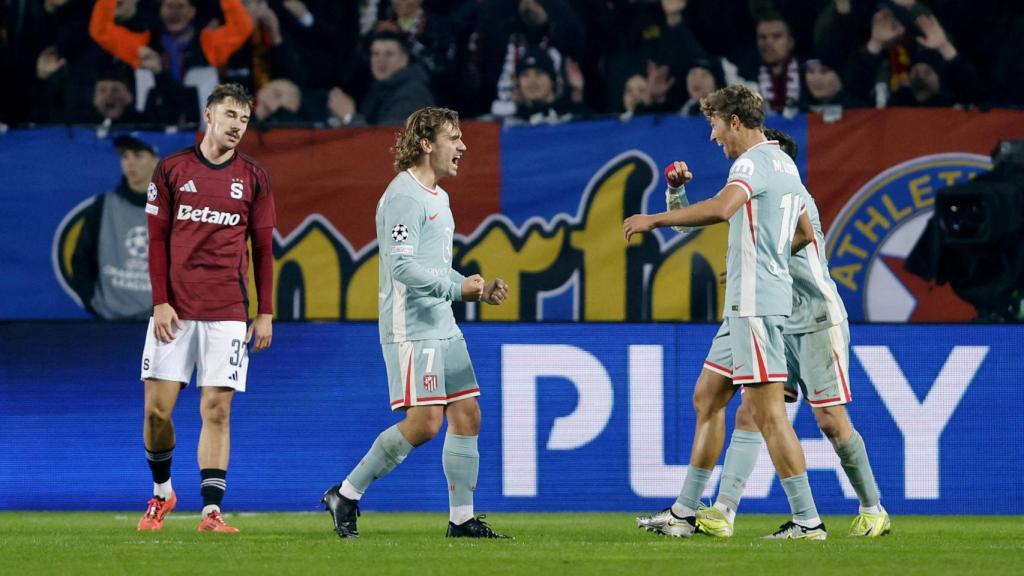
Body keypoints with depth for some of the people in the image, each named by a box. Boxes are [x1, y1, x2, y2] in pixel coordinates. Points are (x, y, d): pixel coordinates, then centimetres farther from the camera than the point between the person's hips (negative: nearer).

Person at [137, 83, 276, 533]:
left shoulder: (254, 177, 6)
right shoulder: (172, 169, 5)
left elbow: (264, 248, 9)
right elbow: (157, 240, 5)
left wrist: (265, 314, 3)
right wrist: (160, 302, -4)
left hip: (228, 314, 0)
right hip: (175, 310, 0)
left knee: (216, 410, -5)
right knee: (157, 408, -2)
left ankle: (211, 511, -5)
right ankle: (161, 492, 20)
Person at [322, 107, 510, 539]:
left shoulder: (437, 197, 19)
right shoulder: (404, 196, -13)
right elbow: (402, 266, -22)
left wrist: (478, 289, 13)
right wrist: (457, 288, -17)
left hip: (442, 326, 10)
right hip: (411, 328, -10)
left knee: (467, 415, 5)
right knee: (425, 422, -13)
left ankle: (462, 518, 9)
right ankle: (346, 495, -1)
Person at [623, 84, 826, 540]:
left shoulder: (753, 162, -14)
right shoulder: (784, 163, 17)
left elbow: (721, 208, -34)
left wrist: (655, 219, -26)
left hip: (754, 304, -11)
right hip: (745, 305, 11)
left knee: (768, 412, -11)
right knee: (707, 397, 16)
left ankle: (807, 520, -11)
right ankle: (686, 512, 20)